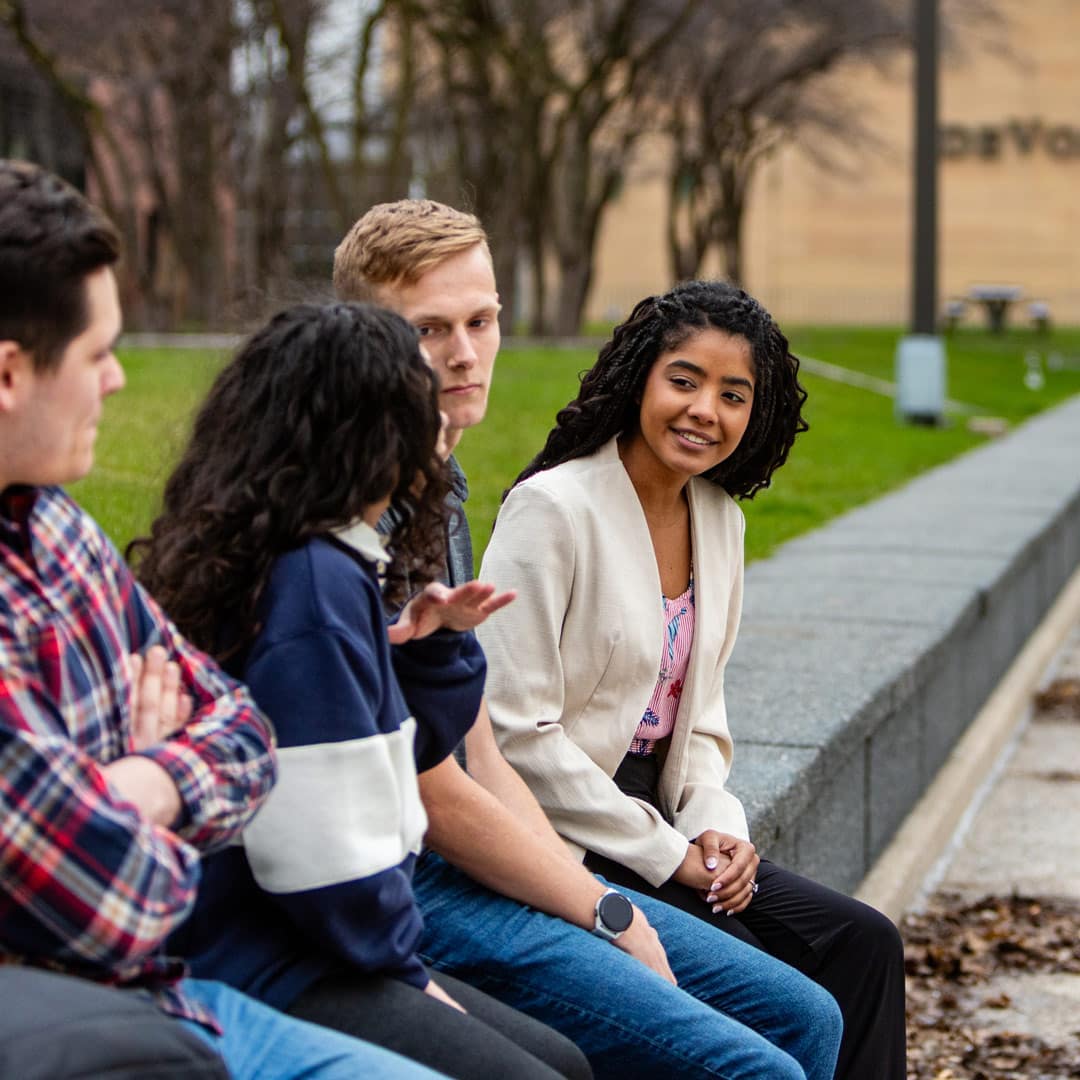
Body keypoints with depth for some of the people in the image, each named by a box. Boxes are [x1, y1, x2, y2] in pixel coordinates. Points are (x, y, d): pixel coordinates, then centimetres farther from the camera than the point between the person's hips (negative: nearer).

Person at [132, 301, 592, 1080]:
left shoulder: (313, 567, 11)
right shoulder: (315, 583, -20)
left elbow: (393, 753, 21)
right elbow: (322, 846, -23)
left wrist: (435, 643, 6)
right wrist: (402, 968, -9)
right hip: (269, 970, -10)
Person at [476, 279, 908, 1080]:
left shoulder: (719, 519, 8)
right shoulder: (553, 509, -16)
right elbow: (517, 731, -19)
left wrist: (714, 825, -2)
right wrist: (665, 853, -16)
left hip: (656, 818, 8)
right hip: (555, 840, -7)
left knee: (863, 944, -4)